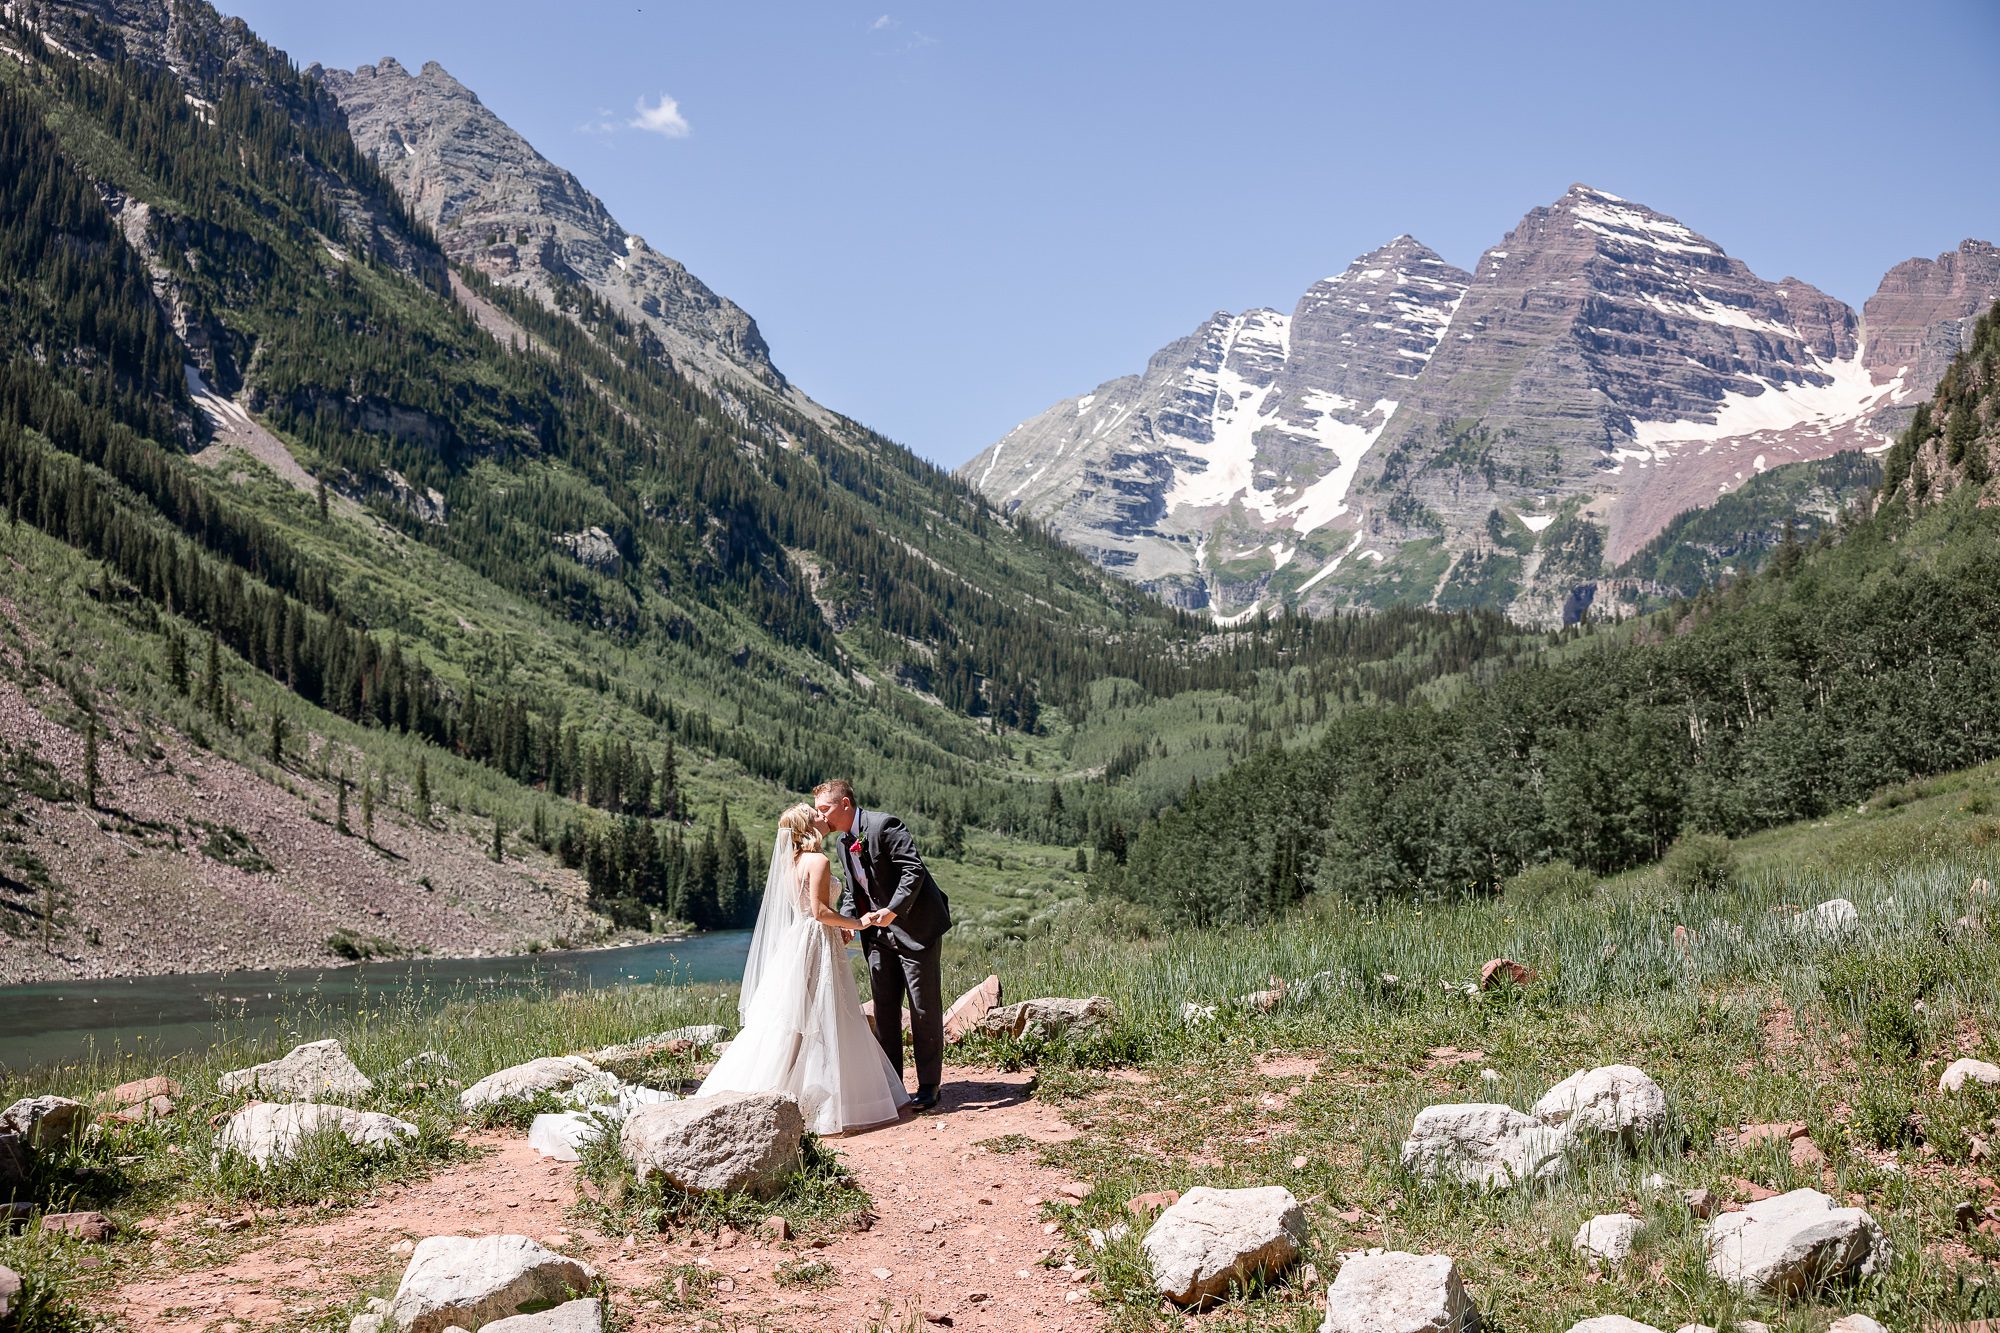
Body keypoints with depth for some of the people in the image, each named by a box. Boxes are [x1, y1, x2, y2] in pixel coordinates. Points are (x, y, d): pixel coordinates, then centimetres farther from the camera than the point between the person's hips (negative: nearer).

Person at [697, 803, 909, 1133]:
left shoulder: (791, 861, 14)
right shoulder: (818, 860, -12)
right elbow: (819, 910, -18)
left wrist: (838, 929, 14)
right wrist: (858, 924, -9)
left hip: (794, 943, 8)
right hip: (817, 945, -8)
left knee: (785, 1022, 10)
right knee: (822, 1021, -4)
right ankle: (825, 1102, -2)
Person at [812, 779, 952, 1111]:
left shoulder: (883, 826, -17)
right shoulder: (844, 843, 10)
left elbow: (914, 869, -23)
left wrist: (892, 911, -31)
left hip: (915, 927, -8)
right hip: (880, 934, 8)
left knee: (924, 1008, 0)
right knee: (884, 1009, 10)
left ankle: (928, 1087, 7)